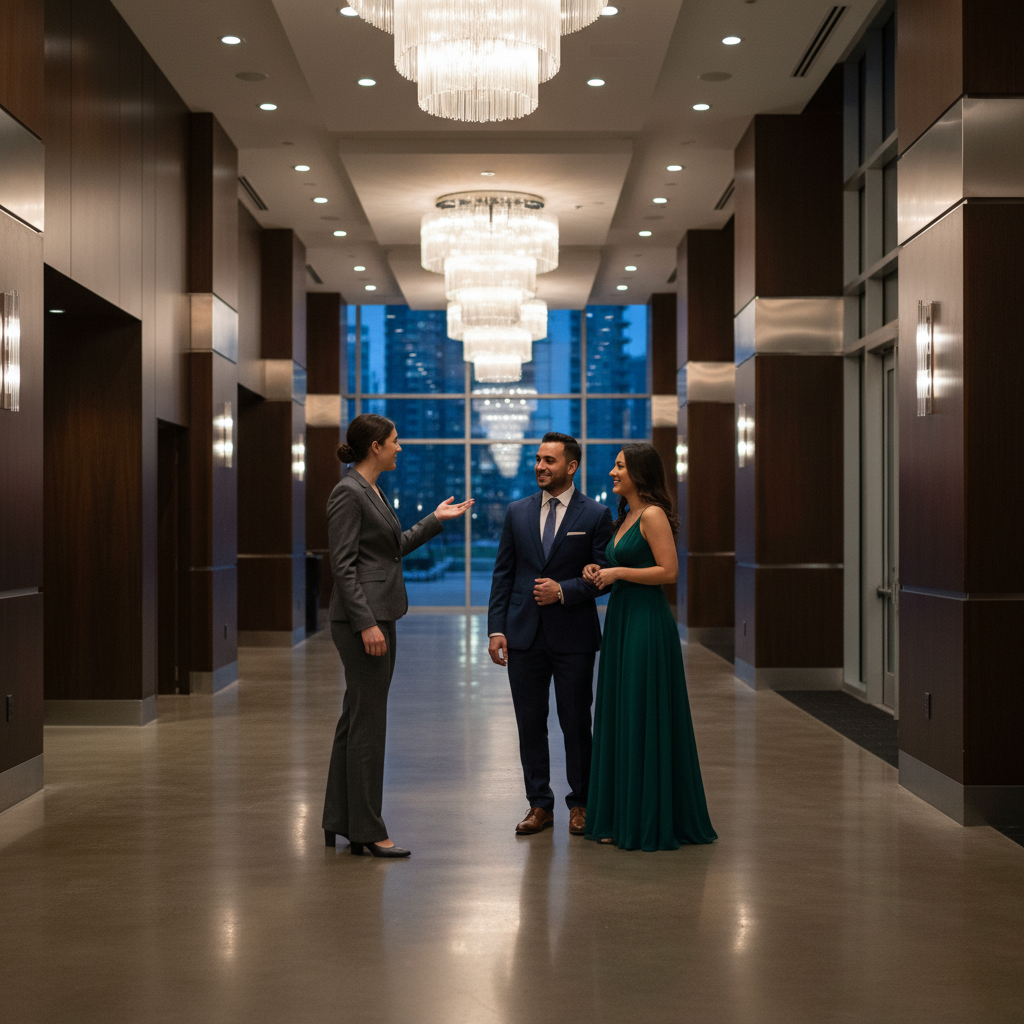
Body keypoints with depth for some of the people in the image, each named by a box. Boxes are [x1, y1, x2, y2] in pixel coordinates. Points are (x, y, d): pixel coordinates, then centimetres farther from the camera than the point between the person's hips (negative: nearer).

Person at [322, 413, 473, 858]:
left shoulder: (370, 491, 16)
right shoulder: (348, 492, -14)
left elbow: (394, 548, 23)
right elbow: (343, 565, -18)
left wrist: (435, 520, 22)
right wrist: (366, 624, -22)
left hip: (379, 614, 10)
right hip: (363, 616, -10)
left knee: (355, 719, 13)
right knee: (368, 722, -5)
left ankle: (339, 822, 20)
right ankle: (367, 830, 2)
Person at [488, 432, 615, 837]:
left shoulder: (596, 515, -1)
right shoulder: (517, 512, 8)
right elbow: (503, 574, 7)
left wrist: (564, 590, -17)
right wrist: (496, 629, 0)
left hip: (573, 636, -3)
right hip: (524, 635, 3)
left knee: (576, 722, 4)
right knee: (530, 723, 7)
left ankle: (580, 803, 18)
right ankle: (540, 805, 17)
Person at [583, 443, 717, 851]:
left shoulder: (653, 515, -11)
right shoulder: (626, 517, 17)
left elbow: (669, 571, -18)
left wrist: (618, 572, -15)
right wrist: (599, 571, 6)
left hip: (647, 622, -10)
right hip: (621, 620, 10)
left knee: (646, 721, -4)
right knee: (619, 719, 11)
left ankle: (653, 822, 4)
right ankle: (623, 818, 18)